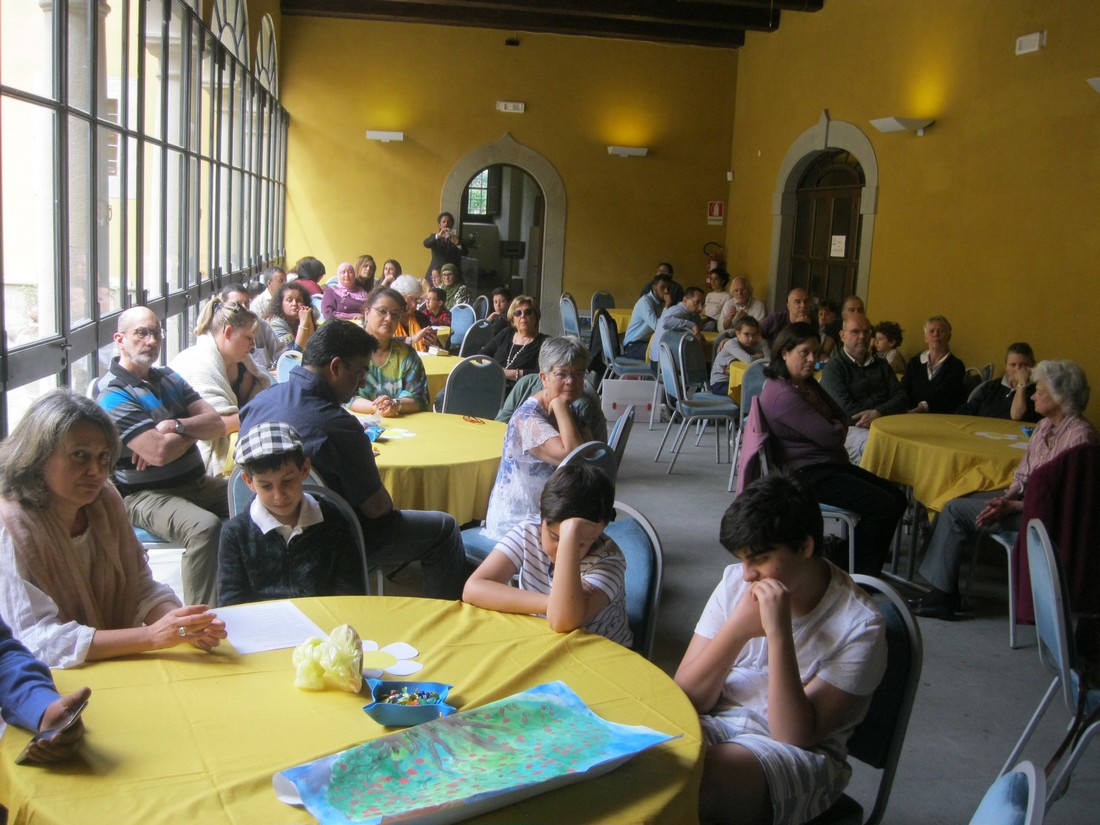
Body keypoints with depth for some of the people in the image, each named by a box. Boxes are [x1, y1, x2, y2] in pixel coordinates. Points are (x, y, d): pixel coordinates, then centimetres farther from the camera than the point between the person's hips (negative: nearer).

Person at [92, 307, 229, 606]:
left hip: (197, 481, 8)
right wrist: (196, 428, -3)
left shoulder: (169, 378, 15)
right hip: (145, 495, -8)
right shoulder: (113, 394, -10)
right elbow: (159, 452, -22)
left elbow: (218, 425, 3)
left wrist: (176, 425, -16)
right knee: (205, 527, -35)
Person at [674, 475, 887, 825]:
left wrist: (779, 633, -26)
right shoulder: (736, 582, 1)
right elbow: (687, 697, -3)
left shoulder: (859, 626, -13)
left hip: (801, 756, -4)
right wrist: (737, 628, -19)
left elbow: (796, 737, -17)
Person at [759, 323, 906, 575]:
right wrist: (837, 428, 2)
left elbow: (841, 417, 17)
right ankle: (862, 576, -1)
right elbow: (830, 437, -21)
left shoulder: (807, 383, 12)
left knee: (896, 498, 5)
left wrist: (835, 428, -6)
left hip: (830, 464, 11)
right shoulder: (782, 394, -22)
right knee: (884, 505, -17)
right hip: (808, 474, -11)